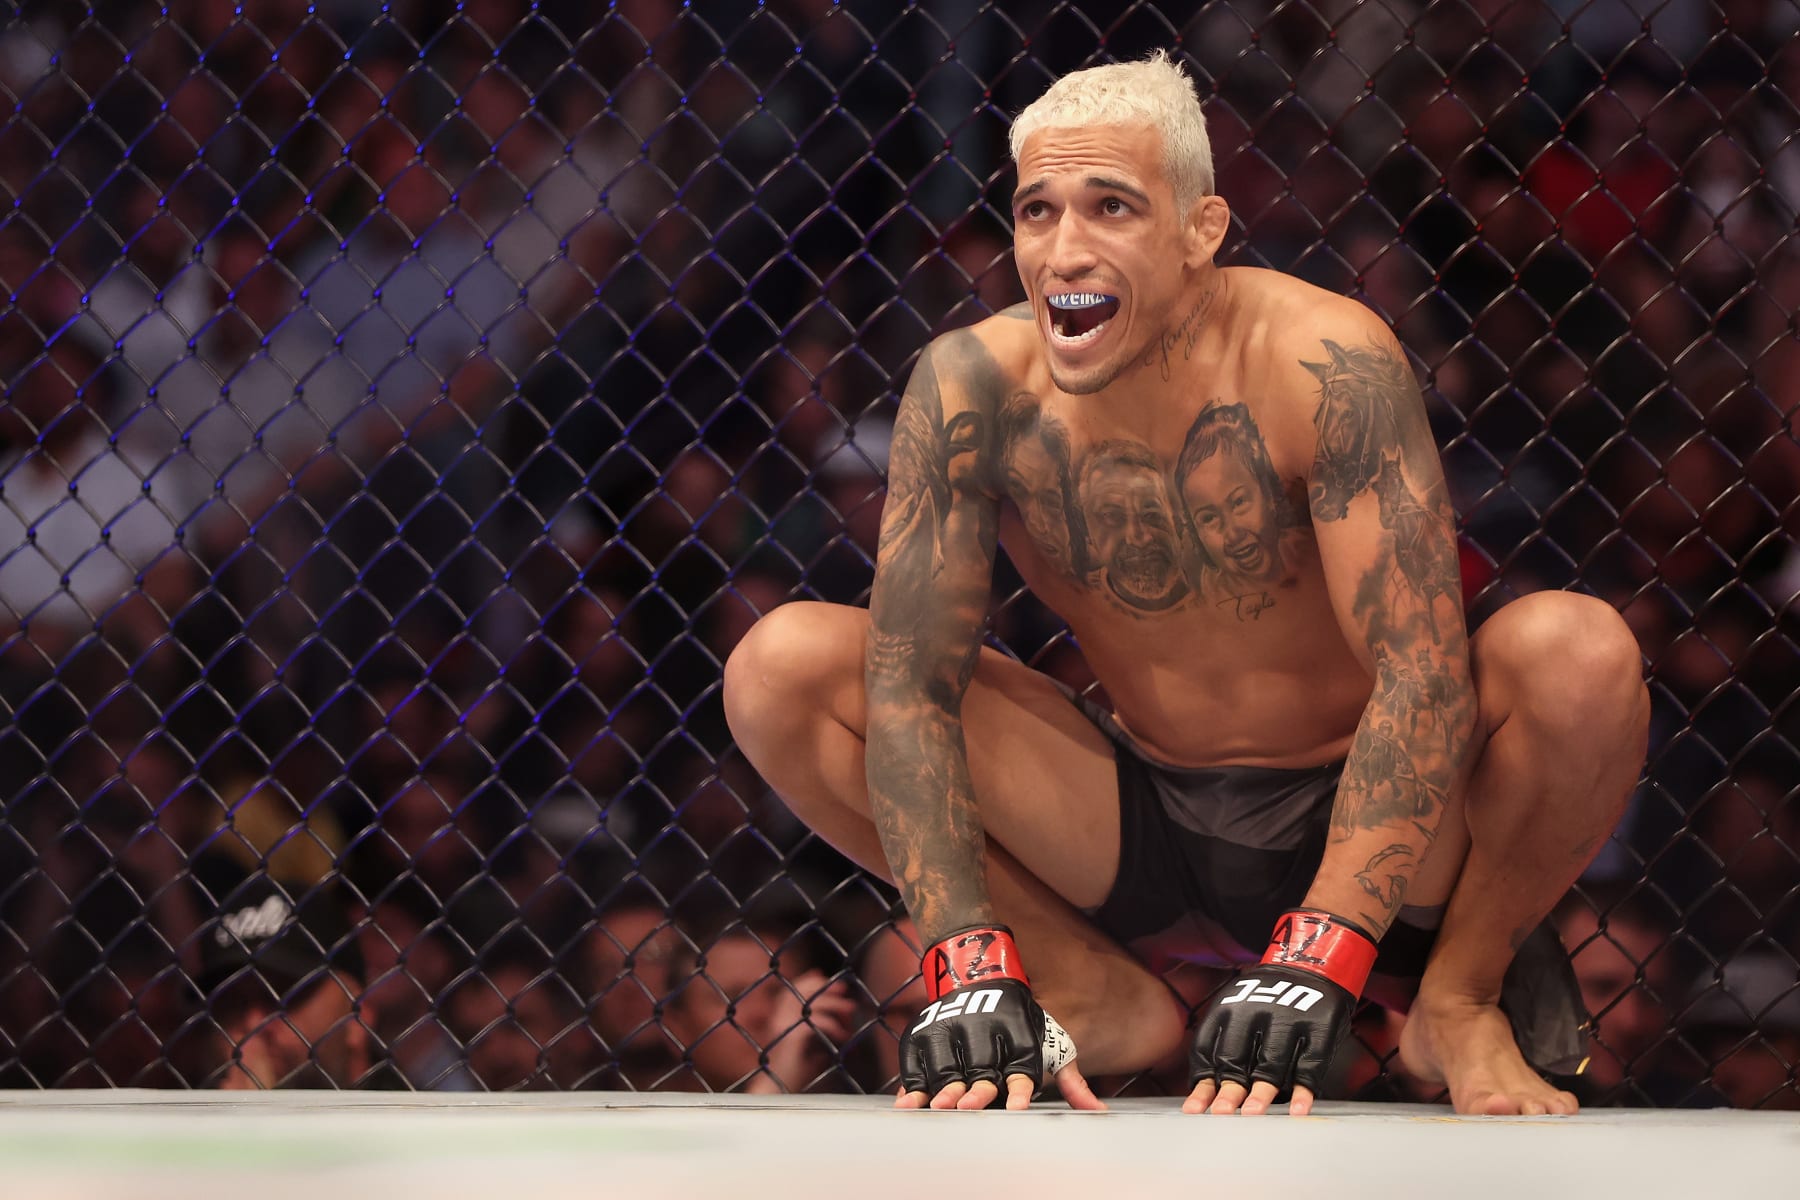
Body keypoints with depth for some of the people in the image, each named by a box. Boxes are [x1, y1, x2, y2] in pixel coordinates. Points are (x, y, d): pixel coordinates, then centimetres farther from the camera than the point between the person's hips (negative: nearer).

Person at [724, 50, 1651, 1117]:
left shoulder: (1325, 366, -24)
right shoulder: (974, 387, -15)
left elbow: (1421, 675, -30)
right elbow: (911, 682, -17)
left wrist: (1308, 978, -39)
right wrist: (971, 971, -32)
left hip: (1349, 820, -3)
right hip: (1141, 821, 3)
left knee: (1581, 650, -32)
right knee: (782, 668, -15)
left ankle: (1461, 997, -3)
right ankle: (1100, 998, 0)